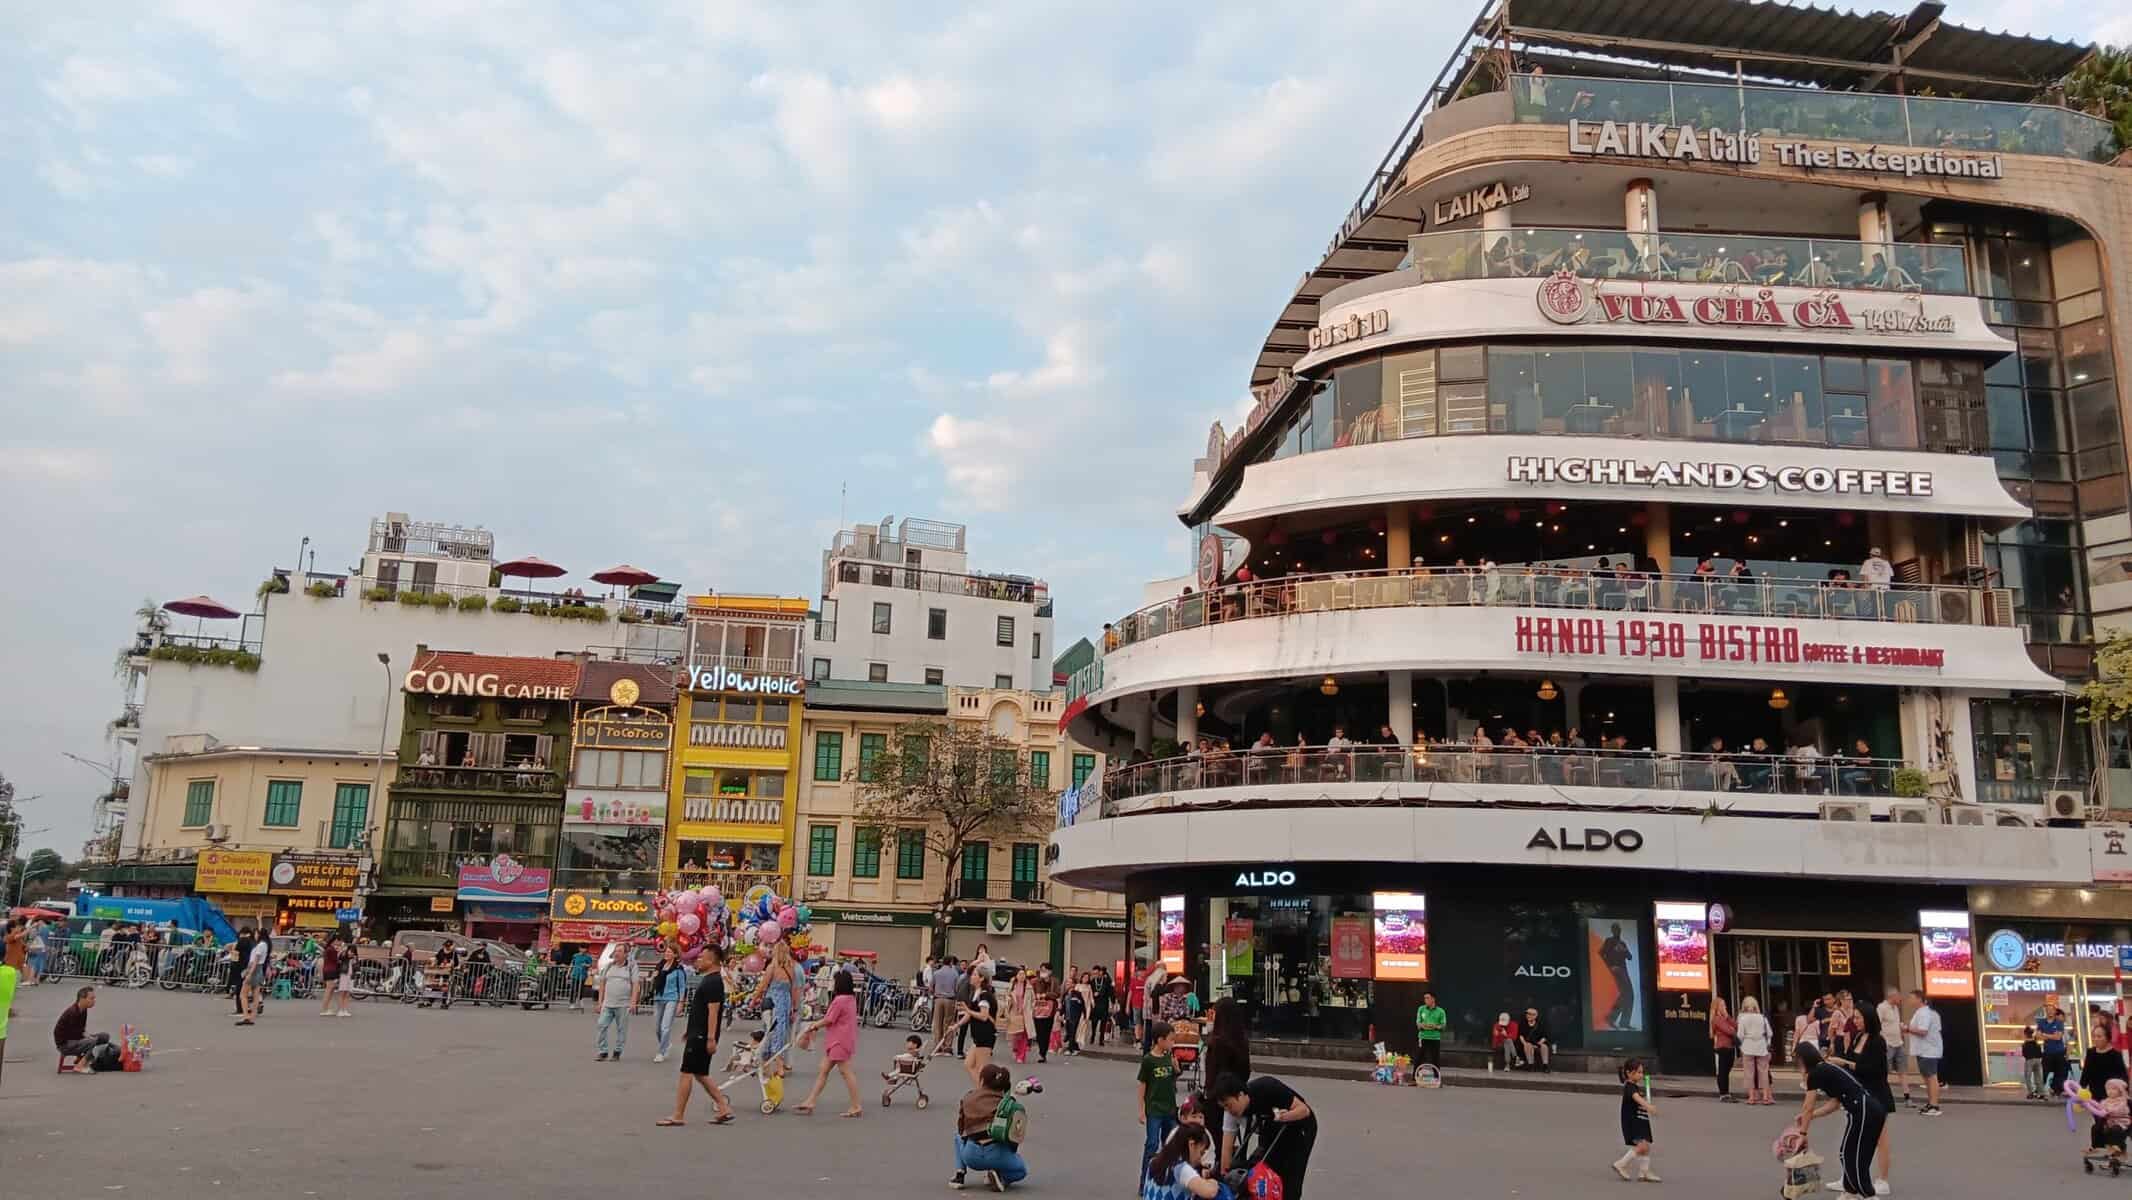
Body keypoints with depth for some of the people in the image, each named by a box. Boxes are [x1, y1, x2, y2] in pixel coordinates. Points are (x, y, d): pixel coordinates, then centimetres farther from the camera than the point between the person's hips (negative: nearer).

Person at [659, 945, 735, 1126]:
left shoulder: (713, 982, -17)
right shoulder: (708, 979, 16)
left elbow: (713, 1011, -23)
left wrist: (711, 1038, -26)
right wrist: (690, 1030, 25)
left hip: (702, 1036, -10)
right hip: (698, 1034, 10)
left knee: (686, 1073, -4)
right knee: (700, 1075, 13)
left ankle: (678, 1116, 1)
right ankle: (724, 1109, 15)